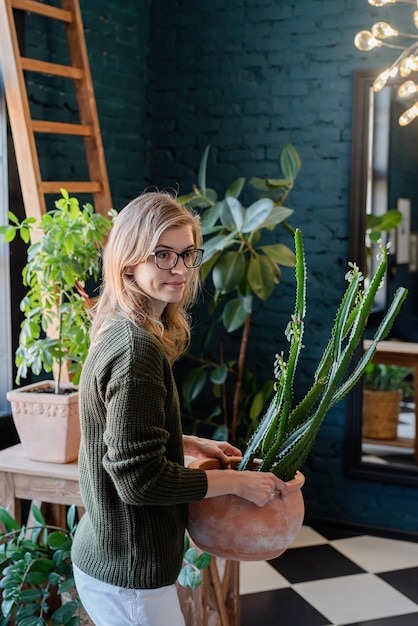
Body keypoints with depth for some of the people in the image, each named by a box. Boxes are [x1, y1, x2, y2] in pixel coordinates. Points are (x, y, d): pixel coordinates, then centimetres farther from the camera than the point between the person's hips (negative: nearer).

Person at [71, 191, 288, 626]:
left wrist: (193, 445, 12)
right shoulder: (137, 349, -25)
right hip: (129, 576, -9)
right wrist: (238, 481, -16)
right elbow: (140, 478, -25)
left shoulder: (118, 334, 5)